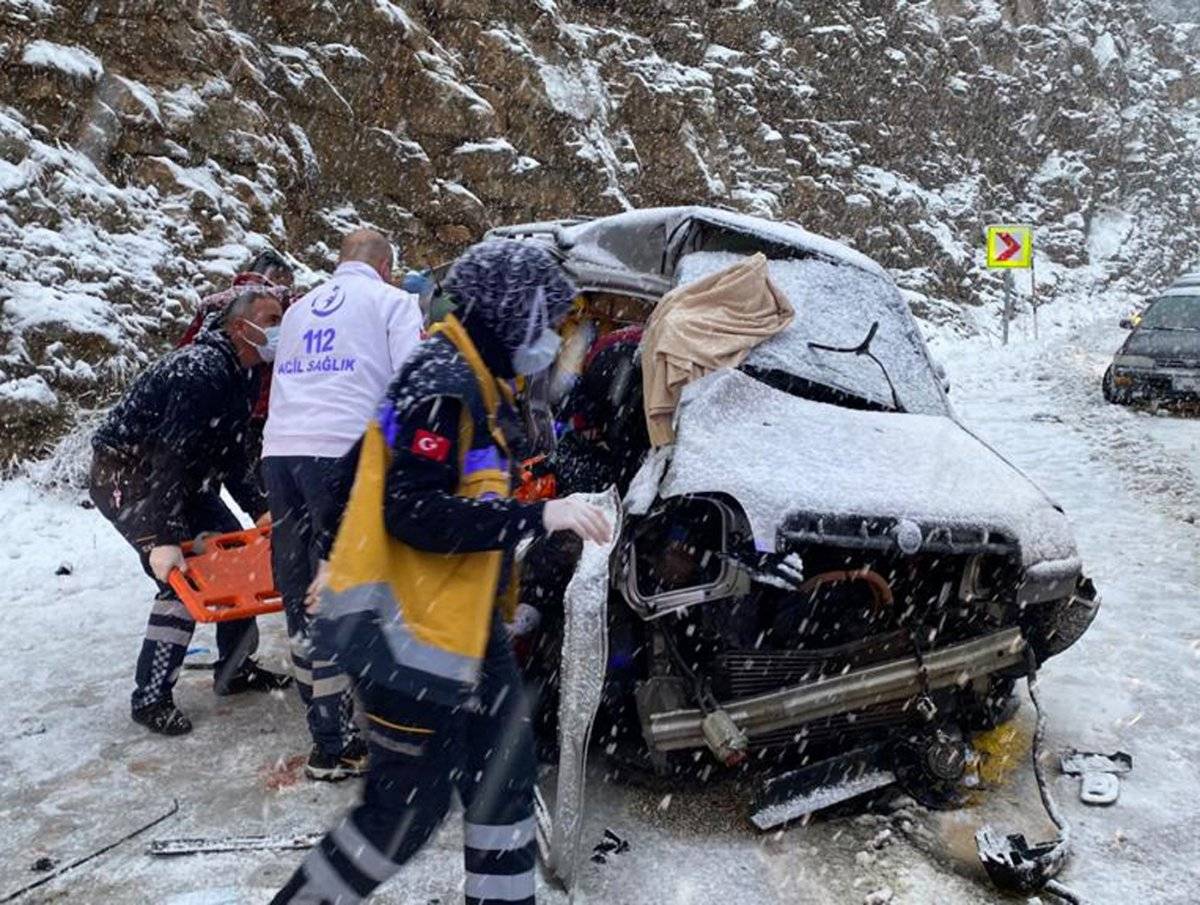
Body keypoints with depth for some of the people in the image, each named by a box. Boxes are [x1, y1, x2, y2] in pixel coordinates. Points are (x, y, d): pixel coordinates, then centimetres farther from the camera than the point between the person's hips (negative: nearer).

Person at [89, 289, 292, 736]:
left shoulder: (243, 375, 2)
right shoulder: (201, 370, -28)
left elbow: (231, 452, 10)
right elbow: (171, 456, -34)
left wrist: (259, 509, 4)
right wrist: (162, 539, -37)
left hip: (183, 476, 10)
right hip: (125, 473, -10)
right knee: (183, 579, -16)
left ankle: (235, 668, 20)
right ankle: (150, 698, -2)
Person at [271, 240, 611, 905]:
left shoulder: (476, 383, 10)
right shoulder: (442, 384, -20)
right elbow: (414, 513, -27)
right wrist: (537, 517, -26)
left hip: (461, 622, 10)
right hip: (409, 631, -10)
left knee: (506, 772, 15)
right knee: (409, 807, 3)